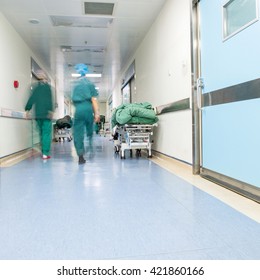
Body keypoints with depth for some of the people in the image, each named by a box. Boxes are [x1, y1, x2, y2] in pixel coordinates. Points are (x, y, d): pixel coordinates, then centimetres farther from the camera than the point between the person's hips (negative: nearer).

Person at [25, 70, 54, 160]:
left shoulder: (35, 86, 14)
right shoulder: (47, 86, 0)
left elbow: (31, 98, 10)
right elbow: (49, 100, -11)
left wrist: (27, 109, 11)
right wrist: (51, 110, -16)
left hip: (38, 114, 5)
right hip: (46, 113, -5)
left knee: (42, 133, 14)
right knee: (46, 133, -5)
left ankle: (44, 152, 16)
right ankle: (45, 153, -10)